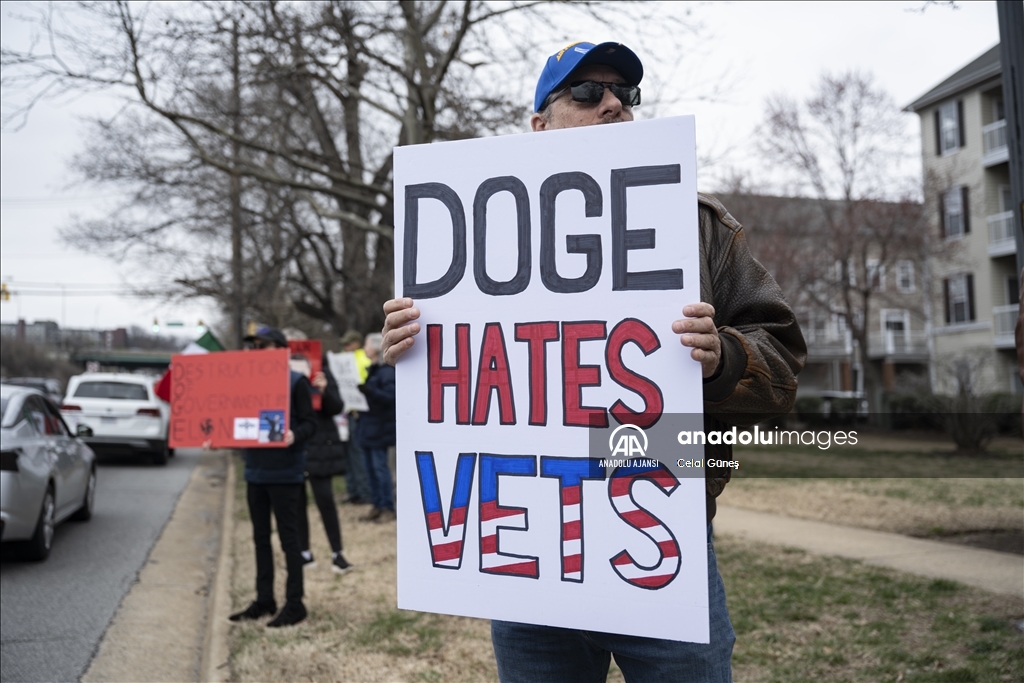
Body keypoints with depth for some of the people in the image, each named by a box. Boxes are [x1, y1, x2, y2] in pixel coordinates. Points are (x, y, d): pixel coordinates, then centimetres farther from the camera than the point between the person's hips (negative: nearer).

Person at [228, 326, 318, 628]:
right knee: (260, 538, 14)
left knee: (288, 538, 0)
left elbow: (310, 422, -10)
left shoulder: (296, 382, -7)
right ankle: (264, 600, 25)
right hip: (255, 470, 7)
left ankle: (294, 604, 10)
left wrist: (294, 436, -30)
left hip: (285, 472, -6)